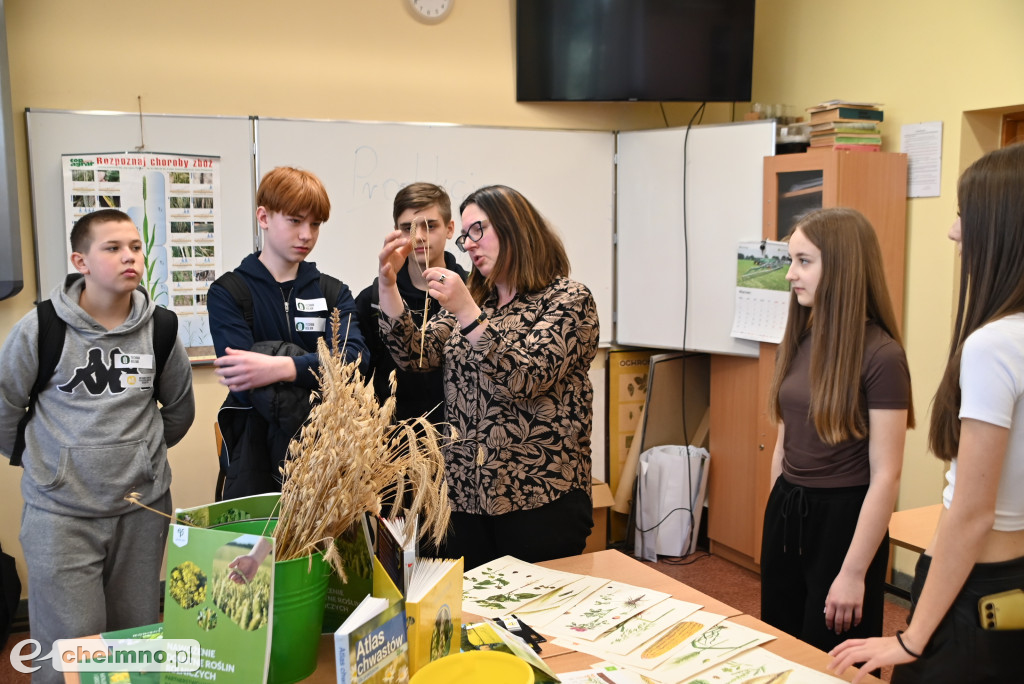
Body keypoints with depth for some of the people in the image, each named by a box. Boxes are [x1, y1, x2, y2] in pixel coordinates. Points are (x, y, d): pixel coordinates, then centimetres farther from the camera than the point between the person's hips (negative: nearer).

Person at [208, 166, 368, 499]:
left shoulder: (333, 292, 8)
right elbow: (245, 385, -15)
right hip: (258, 456, -2)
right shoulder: (227, 293, -1)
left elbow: (355, 356, -12)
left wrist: (282, 368, -26)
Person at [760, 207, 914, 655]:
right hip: (785, 512, 6)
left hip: (842, 518, -6)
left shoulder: (880, 355, -16)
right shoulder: (798, 341, 4)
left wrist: (854, 573, -17)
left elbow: (885, 475, -17)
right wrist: (779, 509, 15)